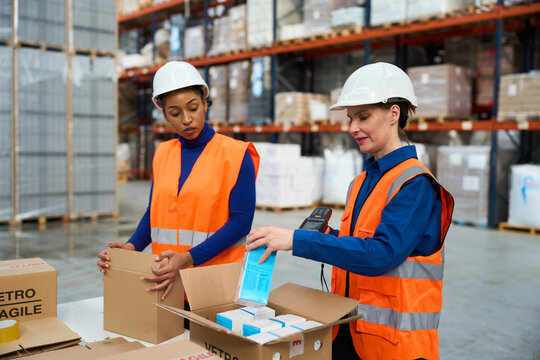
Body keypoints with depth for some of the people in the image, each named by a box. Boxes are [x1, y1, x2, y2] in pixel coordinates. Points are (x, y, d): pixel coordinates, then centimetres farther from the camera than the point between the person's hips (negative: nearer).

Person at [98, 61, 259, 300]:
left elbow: (241, 221, -14)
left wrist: (188, 258, -24)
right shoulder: (162, 154, 9)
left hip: (216, 280, -4)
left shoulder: (236, 154, -8)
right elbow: (154, 211, 14)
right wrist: (132, 247, -6)